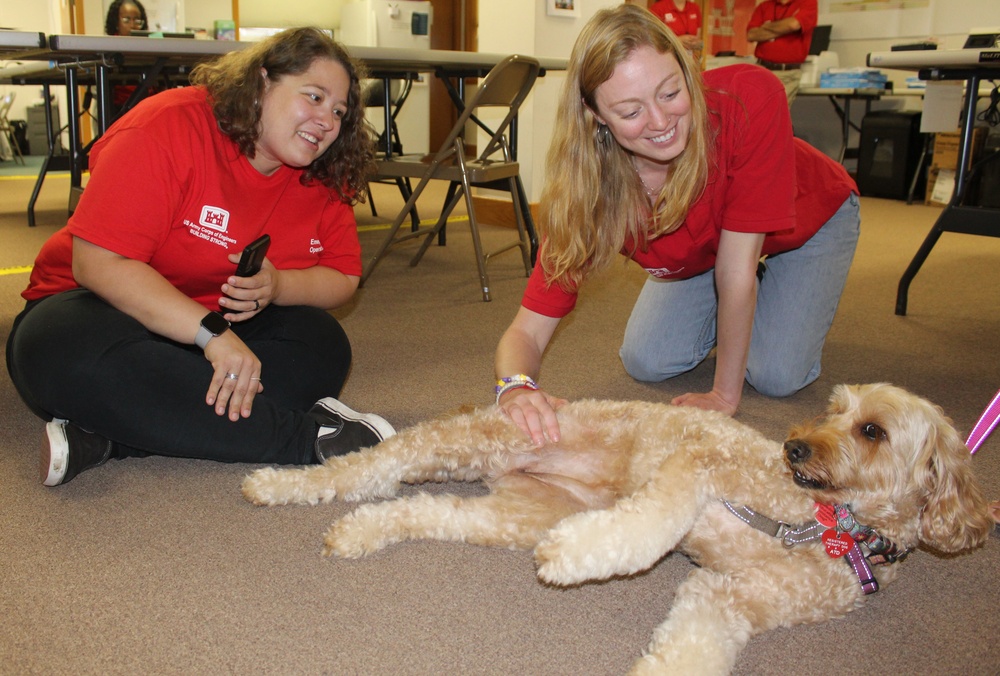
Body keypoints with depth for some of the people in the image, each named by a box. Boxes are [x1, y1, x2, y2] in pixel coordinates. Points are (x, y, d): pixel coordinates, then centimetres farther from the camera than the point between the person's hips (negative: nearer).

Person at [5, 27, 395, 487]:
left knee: (323, 349, -23)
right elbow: (99, 264, -26)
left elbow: (343, 278, -2)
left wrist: (277, 286, -25)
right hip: (104, 306, -4)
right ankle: (307, 437, -36)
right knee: (79, 355, -39)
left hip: (217, 328, 5)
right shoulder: (169, 126, -19)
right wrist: (212, 332, -35)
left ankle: (104, 439, -30)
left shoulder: (322, 174, -2)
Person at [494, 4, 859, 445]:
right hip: (702, 250, 2)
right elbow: (528, 330, -34)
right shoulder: (588, 185, -34)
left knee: (777, 376, -16)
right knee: (646, 362, -9)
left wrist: (725, 394, -31)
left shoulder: (749, 99, -42)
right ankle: (724, 318, 22)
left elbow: (735, 270, -38)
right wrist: (516, 388, -57)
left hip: (811, 221, -2)